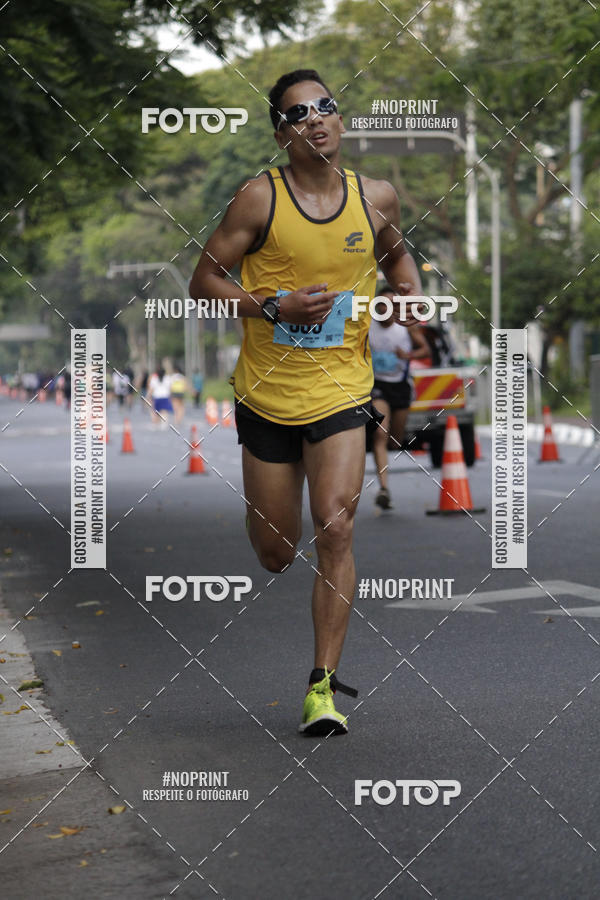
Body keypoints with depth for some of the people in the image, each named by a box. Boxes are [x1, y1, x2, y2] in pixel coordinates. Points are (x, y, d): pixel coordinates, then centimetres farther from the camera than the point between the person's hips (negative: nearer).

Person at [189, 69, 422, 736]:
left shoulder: (376, 197, 1)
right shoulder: (259, 198, -8)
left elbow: (394, 254, 23)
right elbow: (203, 281, -4)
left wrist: (413, 295, 3)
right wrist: (273, 307, -18)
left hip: (341, 389, 1)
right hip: (267, 393, 0)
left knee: (335, 527, -17)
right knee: (274, 552, 8)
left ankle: (324, 684, -9)